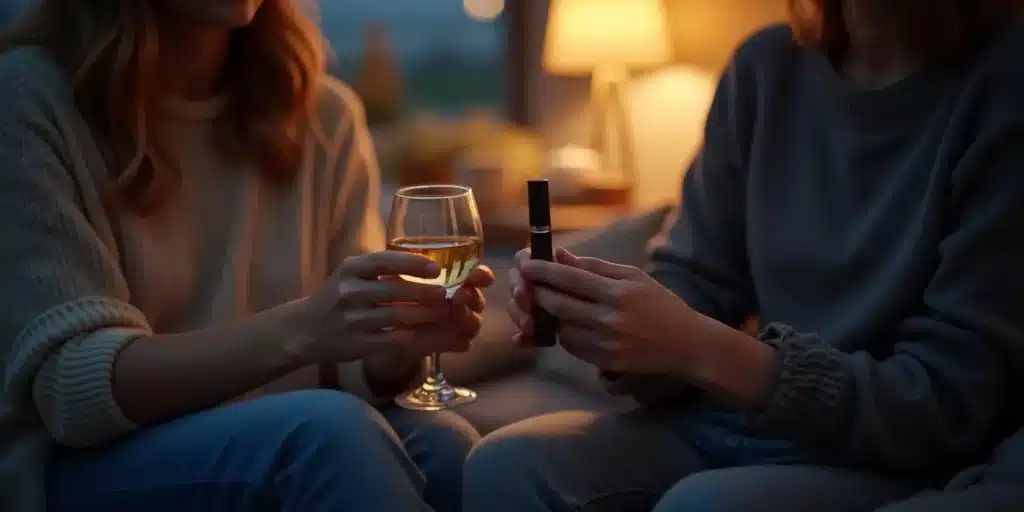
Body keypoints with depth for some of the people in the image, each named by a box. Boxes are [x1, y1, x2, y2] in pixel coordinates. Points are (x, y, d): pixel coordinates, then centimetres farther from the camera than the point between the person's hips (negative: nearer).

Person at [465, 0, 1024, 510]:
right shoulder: (767, 65, 3)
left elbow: (948, 407, -16)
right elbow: (696, 282, 6)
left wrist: (703, 351, -27)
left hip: (901, 464, -4)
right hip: (725, 422, 5)